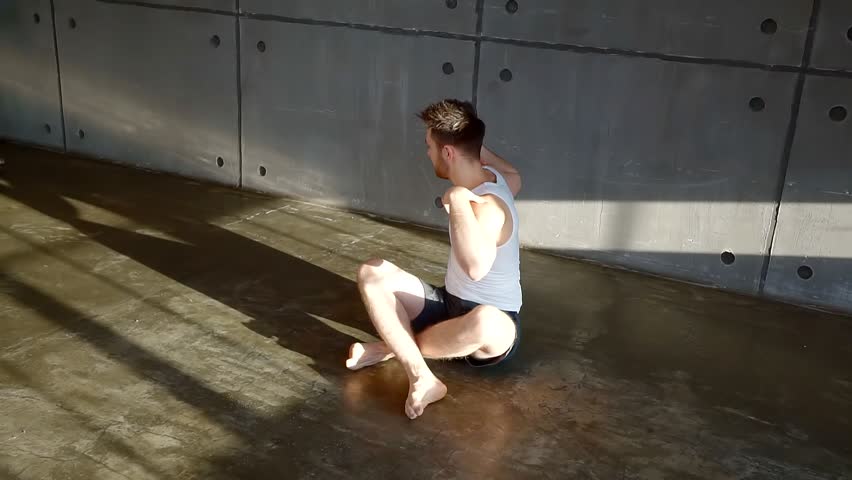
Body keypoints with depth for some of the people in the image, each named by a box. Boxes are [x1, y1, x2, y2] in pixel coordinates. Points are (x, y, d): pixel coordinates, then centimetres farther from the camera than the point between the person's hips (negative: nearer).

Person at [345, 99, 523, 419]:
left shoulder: (487, 207, -27)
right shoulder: (486, 175, 0)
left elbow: (476, 267, -48)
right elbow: (514, 178, 26)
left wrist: (457, 199, -39)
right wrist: (478, 147, 21)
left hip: (493, 324, -9)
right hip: (451, 305, 9)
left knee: (484, 323, -46)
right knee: (371, 274, -8)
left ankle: (395, 347, -16)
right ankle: (421, 378, -24)